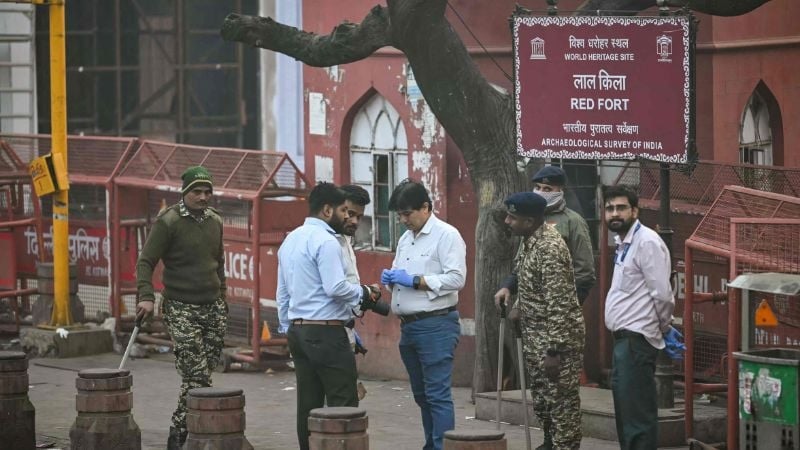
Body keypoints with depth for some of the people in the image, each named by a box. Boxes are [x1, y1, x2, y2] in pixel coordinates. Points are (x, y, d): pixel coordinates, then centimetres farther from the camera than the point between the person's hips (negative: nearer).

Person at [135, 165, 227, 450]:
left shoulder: (215, 221, 12)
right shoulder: (168, 222, -8)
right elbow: (146, 261, -9)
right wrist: (146, 296, -21)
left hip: (214, 308, 6)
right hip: (181, 308, -6)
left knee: (205, 372, 3)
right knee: (196, 376, -13)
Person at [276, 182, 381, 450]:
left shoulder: (290, 240, 17)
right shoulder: (325, 240, -12)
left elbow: (282, 293, 21)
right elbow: (336, 287, -21)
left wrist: (287, 329, 25)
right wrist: (362, 293, -4)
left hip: (297, 330, 9)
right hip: (325, 331, -9)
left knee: (308, 404, 8)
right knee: (343, 404, -9)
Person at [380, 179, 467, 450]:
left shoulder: (446, 235, -8)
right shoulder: (405, 239, 18)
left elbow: (456, 278, -18)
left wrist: (414, 281, -18)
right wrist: (391, 279, 3)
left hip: (435, 325, -8)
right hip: (409, 326, 9)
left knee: (437, 394, -10)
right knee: (422, 395, 13)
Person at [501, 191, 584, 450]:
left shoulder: (550, 248, -23)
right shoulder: (529, 241, 7)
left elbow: (558, 305, -25)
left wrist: (553, 350, -25)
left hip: (557, 336, -10)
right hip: (534, 336, 10)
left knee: (561, 400, -3)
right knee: (541, 398, 18)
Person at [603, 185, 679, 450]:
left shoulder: (647, 243, -14)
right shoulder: (623, 243, 17)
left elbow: (662, 294, -17)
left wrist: (664, 327, -3)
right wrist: (665, 328, 17)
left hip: (637, 338, -10)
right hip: (623, 338, 10)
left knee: (637, 415, -10)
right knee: (624, 411, 16)